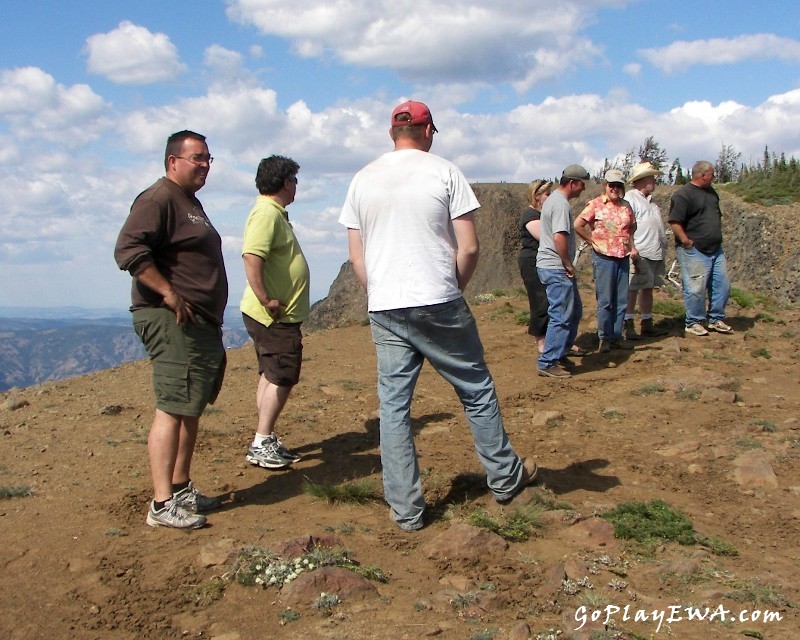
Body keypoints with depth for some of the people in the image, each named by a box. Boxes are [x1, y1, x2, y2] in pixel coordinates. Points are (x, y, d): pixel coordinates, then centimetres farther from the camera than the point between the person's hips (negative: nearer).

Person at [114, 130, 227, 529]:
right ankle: (162, 504, -10)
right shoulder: (158, 200, -10)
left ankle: (181, 488, 22)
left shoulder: (191, 202, 22)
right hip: (172, 322, -10)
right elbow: (128, 250, -23)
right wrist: (169, 295, -23)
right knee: (173, 409, -11)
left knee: (192, 410, 13)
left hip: (202, 324, 10)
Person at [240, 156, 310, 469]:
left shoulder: (275, 213, 18)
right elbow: (251, 256, -30)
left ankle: (267, 442, 20)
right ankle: (261, 444, -3)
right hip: (275, 315, -11)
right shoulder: (267, 213, -17)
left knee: (271, 377, 13)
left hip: (278, 314, 11)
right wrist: (266, 300, -28)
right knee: (281, 378, -7)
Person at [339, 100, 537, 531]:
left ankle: (405, 510, 11)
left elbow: (356, 256, 8)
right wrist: (454, 289, 9)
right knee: (476, 391, 13)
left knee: (393, 405, 7)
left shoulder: (363, 180, 8)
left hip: (383, 308, 3)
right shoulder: (444, 172, -3)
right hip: (438, 304, -3)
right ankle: (506, 478, 27)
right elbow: (469, 247, -6)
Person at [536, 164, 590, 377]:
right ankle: (548, 363, -2)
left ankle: (560, 354, 26)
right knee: (561, 317, -6)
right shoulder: (561, 204, -17)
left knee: (574, 311, 19)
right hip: (556, 269, -11)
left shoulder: (554, 199, 17)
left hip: (552, 266, 11)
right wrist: (568, 264, -16)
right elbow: (559, 237, -27)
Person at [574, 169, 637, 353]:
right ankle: (604, 338, 8)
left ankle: (617, 336, 18)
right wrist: (593, 242, -8)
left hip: (623, 258, 5)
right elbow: (578, 225, -11)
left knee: (621, 300, 8)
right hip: (604, 257, -5)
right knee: (605, 300, -1)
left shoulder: (626, 206, 11)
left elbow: (631, 229, 24)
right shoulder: (596, 204, -5)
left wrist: (632, 247, 10)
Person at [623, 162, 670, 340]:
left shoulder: (650, 200, 21)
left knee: (648, 289, 13)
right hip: (639, 254, -9)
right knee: (632, 290, -6)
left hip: (655, 253, 9)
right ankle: (628, 326, -3)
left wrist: (662, 248, 20)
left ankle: (647, 325, 20)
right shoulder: (630, 198, -8)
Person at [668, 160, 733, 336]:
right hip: (694, 251, -8)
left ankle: (716, 320, 23)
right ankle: (693, 323, 8)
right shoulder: (683, 195, -12)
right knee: (696, 289, -4)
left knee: (722, 286, 10)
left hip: (716, 249, 9)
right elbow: (674, 222, -18)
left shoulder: (711, 192, 16)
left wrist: (718, 235, 21)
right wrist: (686, 241, -20)